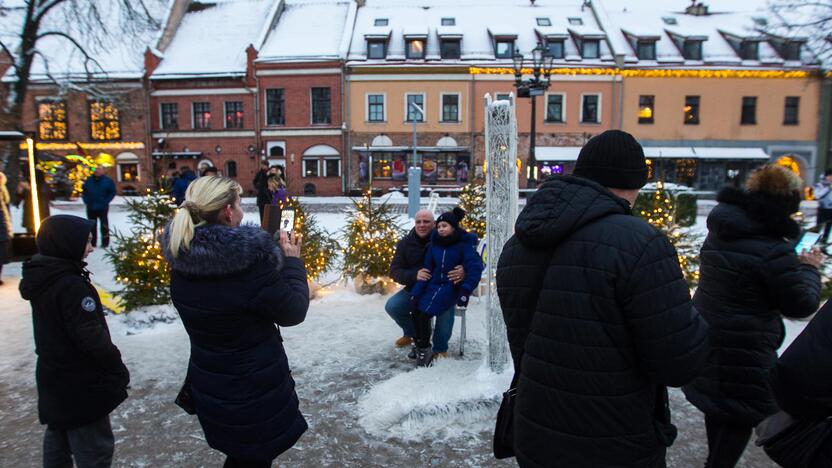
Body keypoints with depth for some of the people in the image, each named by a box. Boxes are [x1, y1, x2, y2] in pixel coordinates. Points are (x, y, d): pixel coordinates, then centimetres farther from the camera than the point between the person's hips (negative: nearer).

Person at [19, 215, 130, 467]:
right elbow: (91, 336, -25)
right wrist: (118, 369, -13)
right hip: (80, 383, -10)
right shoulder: (70, 285, -26)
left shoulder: (42, 278, 2)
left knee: (59, 436, 26)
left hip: (55, 376, 10)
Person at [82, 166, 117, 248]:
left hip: (102, 208, -4)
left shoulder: (107, 181, -2)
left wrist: (106, 201, -8)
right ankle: (92, 243, 18)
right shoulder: (89, 180, 8)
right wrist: (86, 201, 4)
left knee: (104, 225, 0)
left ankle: (105, 243, 6)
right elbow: (84, 192, 18)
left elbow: (112, 192, 0)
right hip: (90, 207, 4)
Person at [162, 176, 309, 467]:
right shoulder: (249, 261, -30)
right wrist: (293, 262, -5)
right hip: (256, 391, -6)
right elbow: (293, 312, -17)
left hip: (209, 386, 6)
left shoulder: (182, 261, -8)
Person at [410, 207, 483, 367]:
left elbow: (475, 268, -16)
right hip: (433, 285, 5)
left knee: (424, 313, -23)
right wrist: (416, 292, -4)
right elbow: (427, 270, 6)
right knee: (415, 311, -16)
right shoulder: (434, 244, 6)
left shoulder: (465, 244, -9)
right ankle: (420, 346, 2)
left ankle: (424, 350, -7)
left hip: (452, 287, -5)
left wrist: (465, 291, -26)